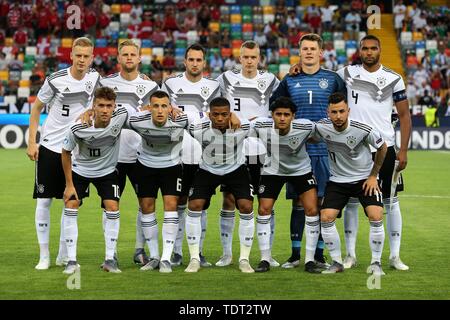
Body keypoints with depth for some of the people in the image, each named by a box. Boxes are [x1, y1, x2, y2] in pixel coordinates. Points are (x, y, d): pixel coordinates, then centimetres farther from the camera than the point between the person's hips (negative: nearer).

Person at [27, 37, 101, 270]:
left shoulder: (94, 78, -1)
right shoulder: (56, 80, -10)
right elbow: (36, 108, -1)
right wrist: (31, 142, -5)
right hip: (50, 146, -3)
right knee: (44, 201, -2)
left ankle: (64, 255, 15)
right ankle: (44, 256, 6)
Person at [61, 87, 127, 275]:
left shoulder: (121, 116, -27)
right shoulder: (78, 128, -29)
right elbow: (66, 153, -12)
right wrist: (69, 185, -9)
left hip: (107, 171, 1)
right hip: (80, 170, -1)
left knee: (112, 208, -11)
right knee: (70, 207, -11)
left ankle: (110, 259, 1)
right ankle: (72, 260, -5)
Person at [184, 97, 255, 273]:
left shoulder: (242, 127, -29)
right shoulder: (198, 129, -30)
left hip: (236, 169, 0)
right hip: (207, 170, 0)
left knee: (246, 207, -12)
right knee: (194, 206, -13)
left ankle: (244, 259, 2)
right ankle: (194, 259, -1)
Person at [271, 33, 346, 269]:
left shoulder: (332, 79, 4)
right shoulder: (289, 81, 7)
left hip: (324, 150, -1)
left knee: (322, 201, 1)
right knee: (298, 201, 4)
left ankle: (319, 254, 9)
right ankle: (295, 254, 10)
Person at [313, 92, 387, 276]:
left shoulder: (363, 130, -23)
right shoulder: (322, 127, -16)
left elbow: (382, 147, -4)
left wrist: (373, 176, -2)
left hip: (365, 178, -2)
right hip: (337, 180, 3)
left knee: (376, 217, -19)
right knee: (326, 218, -12)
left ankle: (376, 263, -1)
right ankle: (337, 262, 4)